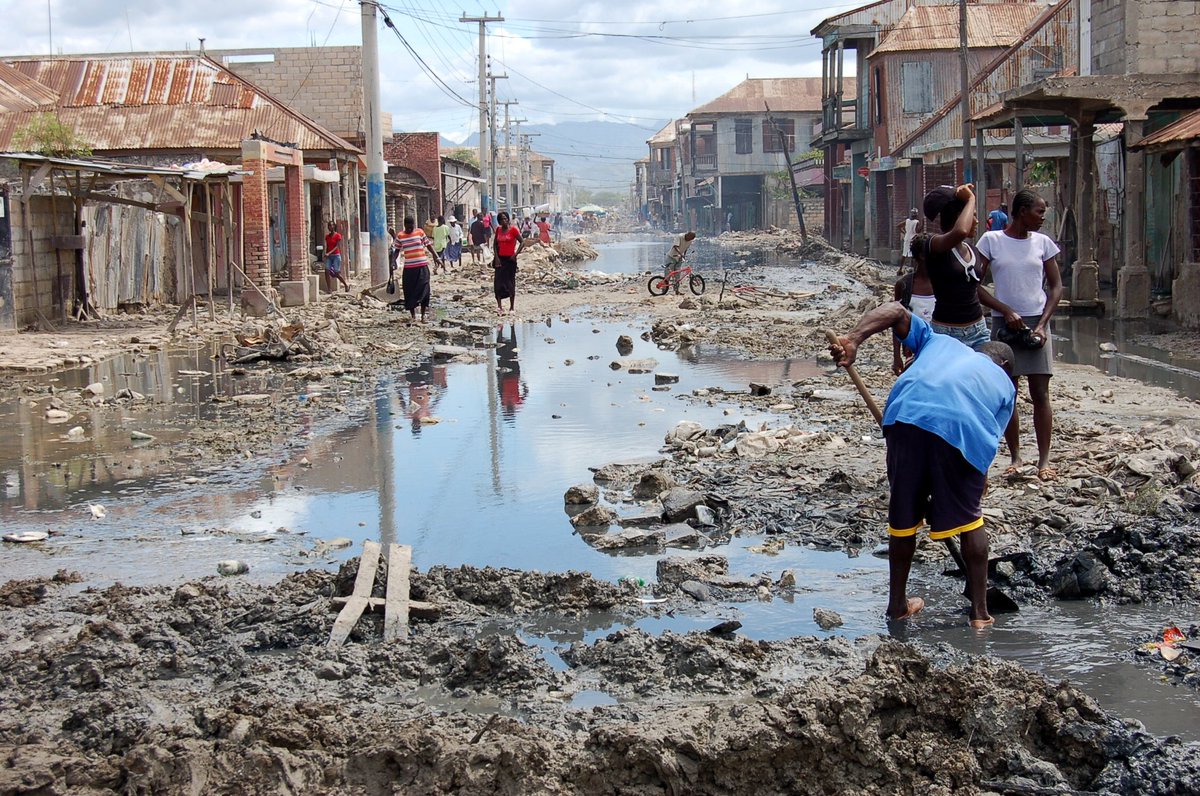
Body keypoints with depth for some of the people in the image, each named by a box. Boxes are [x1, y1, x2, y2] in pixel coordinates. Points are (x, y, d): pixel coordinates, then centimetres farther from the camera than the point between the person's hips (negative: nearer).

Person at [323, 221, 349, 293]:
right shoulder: (327, 236, 10)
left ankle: (346, 285, 20)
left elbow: (337, 246, -13)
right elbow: (327, 247, 16)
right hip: (328, 257, 5)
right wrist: (326, 255, 13)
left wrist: (329, 253, -22)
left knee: (337, 273, -3)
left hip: (336, 256, -5)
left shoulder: (338, 235, -6)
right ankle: (329, 289, -10)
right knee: (327, 272, -11)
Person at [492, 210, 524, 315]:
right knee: (498, 282, -3)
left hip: (510, 259, -4)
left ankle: (512, 307, 8)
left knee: (510, 282, 1)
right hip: (500, 259, 4)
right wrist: (496, 257, 0)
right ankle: (499, 306, -1)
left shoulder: (513, 229, -7)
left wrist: (515, 254, -12)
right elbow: (494, 244, 11)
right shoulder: (498, 230, 7)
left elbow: (522, 242, -8)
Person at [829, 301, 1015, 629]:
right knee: (970, 518, 20)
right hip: (962, 430, -1)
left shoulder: (940, 341, 37)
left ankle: (897, 603, 31)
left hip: (906, 417, 1)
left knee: (903, 515, 18)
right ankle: (980, 612, 24)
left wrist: (853, 340, 9)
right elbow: (988, 448, 25)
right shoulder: (1004, 384, 33)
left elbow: (896, 311, 22)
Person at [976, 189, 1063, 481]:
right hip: (1004, 323, -1)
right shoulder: (991, 240, -1)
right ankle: (1015, 457, 11)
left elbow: (1056, 286, 6)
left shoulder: (1043, 243, 5)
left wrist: (1042, 323, -7)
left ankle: (1044, 460, -2)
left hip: (1037, 323, 1)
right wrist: (1006, 310, -11)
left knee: (1040, 393, -3)